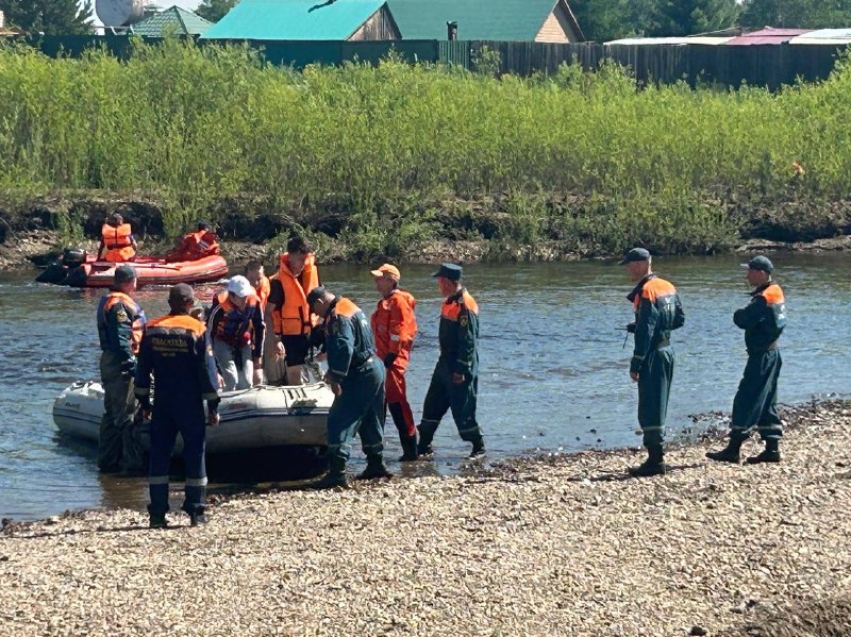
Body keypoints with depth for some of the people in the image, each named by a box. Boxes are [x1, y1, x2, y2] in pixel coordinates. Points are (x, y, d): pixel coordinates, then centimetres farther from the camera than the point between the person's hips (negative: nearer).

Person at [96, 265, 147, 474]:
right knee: (126, 413, -8)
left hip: (109, 361, 11)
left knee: (111, 413, 14)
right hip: (121, 363, -11)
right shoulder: (120, 304, -16)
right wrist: (131, 363, -23)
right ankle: (132, 462, -7)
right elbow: (122, 337, -23)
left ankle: (107, 460, 19)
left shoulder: (108, 301, 19)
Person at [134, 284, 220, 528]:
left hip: (162, 403, 3)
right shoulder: (197, 329, -8)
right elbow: (207, 370, -8)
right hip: (191, 404, -3)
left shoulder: (152, 329, 2)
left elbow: (143, 369, 7)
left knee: (159, 454, 6)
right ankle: (196, 512, 5)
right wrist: (213, 406, -2)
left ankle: (157, 513, 3)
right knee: (195, 453, 5)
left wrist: (144, 401, 15)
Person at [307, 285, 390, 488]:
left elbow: (344, 349, -28)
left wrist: (336, 378, -24)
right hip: (375, 367, 10)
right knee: (370, 421, 21)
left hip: (359, 376, -10)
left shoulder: (338, 317, -17)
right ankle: (376, 464, 30)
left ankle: (337, 471, -18)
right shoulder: (351, 308, 16)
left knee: (338, 422, -11)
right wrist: (333, 371, 24)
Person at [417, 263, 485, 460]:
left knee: (462, 411, -4)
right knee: (432, 406, 11)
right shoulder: (450, 302, 11)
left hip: (459, 368, -10)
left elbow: (468, 341, -22)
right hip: (445, 363, 10)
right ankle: (424, 447, 18)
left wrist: (461, 370, -21)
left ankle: (478, 447, 10)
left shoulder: (465, 306, -20)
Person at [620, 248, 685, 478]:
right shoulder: (667, 287, 10)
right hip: (666, 351, 9)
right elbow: (679, 319, 17)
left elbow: (645, 331, -21)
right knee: (658, 407, 15)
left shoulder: (647, 291, -17)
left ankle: (656, 459, -9)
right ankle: (657, 456, 19)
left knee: (649, 409, -7)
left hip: (653, 355, -9)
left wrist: (636, 364, -19)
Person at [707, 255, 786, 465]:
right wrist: (744, 315, -4)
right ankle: (772, 448, 14)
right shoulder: (775, 292, 11)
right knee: (767, 403, 13)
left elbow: (743, 320, -22)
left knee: (745, 401, -7)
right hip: (771, 353, 10)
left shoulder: (764, 298, -20)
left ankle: (733, 449, -5)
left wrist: (738, 314, -2)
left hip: (761, 356, -10)